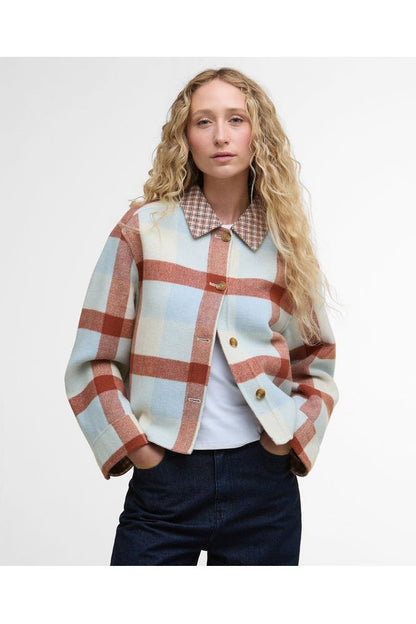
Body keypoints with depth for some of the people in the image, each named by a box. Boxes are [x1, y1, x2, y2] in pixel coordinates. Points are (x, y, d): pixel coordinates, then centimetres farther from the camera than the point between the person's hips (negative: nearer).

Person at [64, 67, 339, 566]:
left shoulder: (287, 244, 6)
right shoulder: (143, 228, -1)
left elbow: (317, 367, 13)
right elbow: (92, 363, 0)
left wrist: (294, 437, -1)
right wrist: (131, 446, -8)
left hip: (263, 485, 2)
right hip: (163, 483, -2)